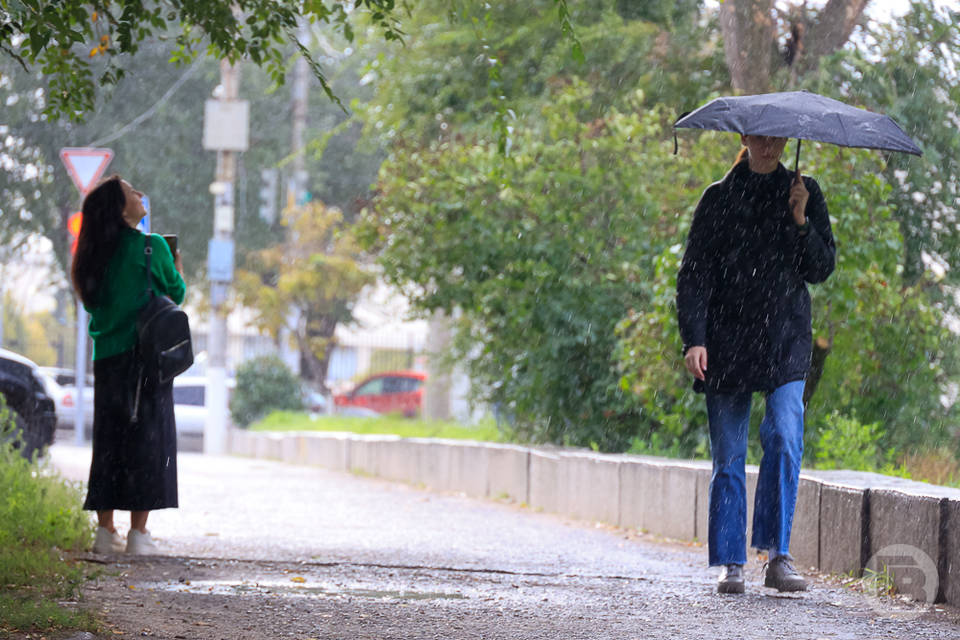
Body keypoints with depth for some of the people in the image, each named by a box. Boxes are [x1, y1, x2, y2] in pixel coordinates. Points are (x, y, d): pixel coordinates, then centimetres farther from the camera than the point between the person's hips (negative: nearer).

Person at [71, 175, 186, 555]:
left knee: (108, 439, 10)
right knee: (148, 438, -1)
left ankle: (105, 530, 7)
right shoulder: (152, 247, -9)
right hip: (147, 353, -5)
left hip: (106, 358, 5)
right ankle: (138, 533, -5)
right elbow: (175, 294, 1)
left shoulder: (96, 256, 7)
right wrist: (177, 267, 21)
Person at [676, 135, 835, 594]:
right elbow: (693, 274, 2)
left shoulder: (803, 193, 10)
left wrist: (800, 221, -11)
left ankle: (778, 556, -14)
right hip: (727, 342, 0)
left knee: (784, 436, -18)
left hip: (785, 341, 0)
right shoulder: (719, 198, 5)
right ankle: (731, 564, 6)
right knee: (728, 456, 0)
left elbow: (821, 269, 6)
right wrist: (694, 339, -10)